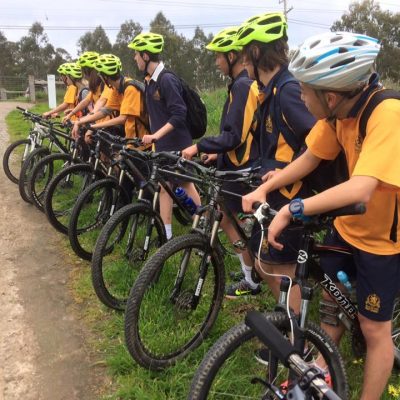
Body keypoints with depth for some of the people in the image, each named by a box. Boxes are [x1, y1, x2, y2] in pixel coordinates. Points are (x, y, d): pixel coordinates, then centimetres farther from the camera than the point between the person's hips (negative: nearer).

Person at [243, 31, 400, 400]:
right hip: (347, 227, 7)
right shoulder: (338, 111, -10)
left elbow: (360, 190, -43)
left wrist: (292, 209, -42)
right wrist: (264, 189, -9)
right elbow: (309, 159, -1)